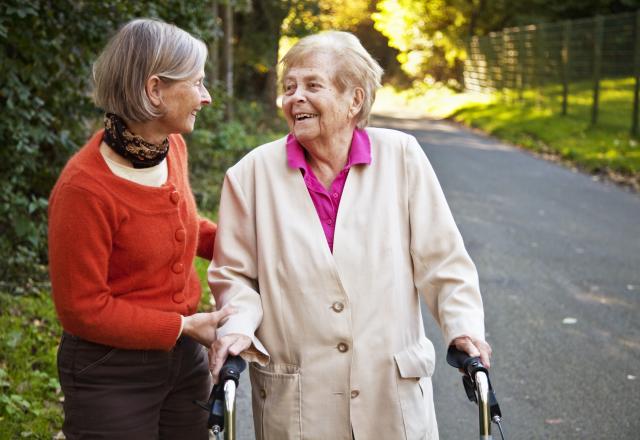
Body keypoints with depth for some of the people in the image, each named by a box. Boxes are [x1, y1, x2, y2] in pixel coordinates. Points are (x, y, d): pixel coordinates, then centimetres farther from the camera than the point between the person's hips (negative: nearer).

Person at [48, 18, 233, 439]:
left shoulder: (173, 147, -3)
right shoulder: (84, 188, -24)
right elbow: (83, 309, -18)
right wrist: (186, 325, -17)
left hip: (185, 357, 7)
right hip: (111, 372, -6)